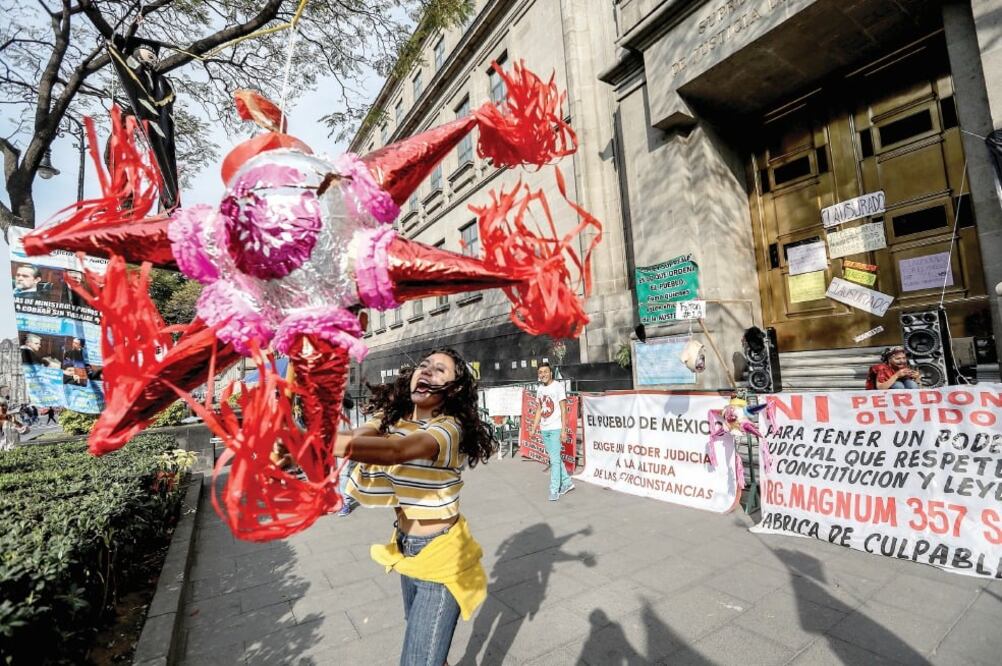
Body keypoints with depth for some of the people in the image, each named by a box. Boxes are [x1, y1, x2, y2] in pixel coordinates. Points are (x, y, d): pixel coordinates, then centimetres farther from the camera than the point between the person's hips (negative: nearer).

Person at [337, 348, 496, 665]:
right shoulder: (391, 418, -1)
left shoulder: (448, 428, -25)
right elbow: (357, 437, -20)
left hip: (440, 555, -7)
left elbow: (397, 450, -45)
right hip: (405, 548, 7)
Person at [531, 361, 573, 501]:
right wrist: (534, 428, 13)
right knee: (555, 458, 13)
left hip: (556, 429, -6)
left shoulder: (558, 386, -8)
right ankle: (567, 483, 28)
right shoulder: (539, 389, 10)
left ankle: (554, 491, 2)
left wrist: (563, 430, -14)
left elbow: (563, 409, -9)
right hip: (544, 429, 6)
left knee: (555, 459, -5)